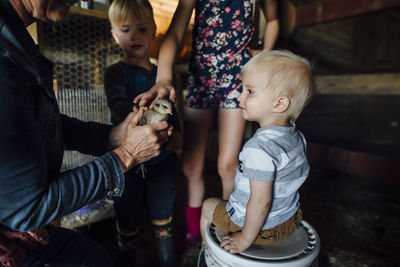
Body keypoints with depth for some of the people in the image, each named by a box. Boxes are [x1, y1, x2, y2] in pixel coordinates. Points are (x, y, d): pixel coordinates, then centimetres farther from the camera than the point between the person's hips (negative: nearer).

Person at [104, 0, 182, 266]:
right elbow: (118, 107, -25)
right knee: (127, 221, 15)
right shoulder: (116, 72, -5)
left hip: (162, 159, 3)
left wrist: (175, 135, -9)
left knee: (164, 220, 18)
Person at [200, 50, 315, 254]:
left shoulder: (259, 148, -35)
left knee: (208, 206, 15)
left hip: (261, 226, -7)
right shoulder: (296, 136, -8)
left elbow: (261, 201, -32)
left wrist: (246, 238, -17)